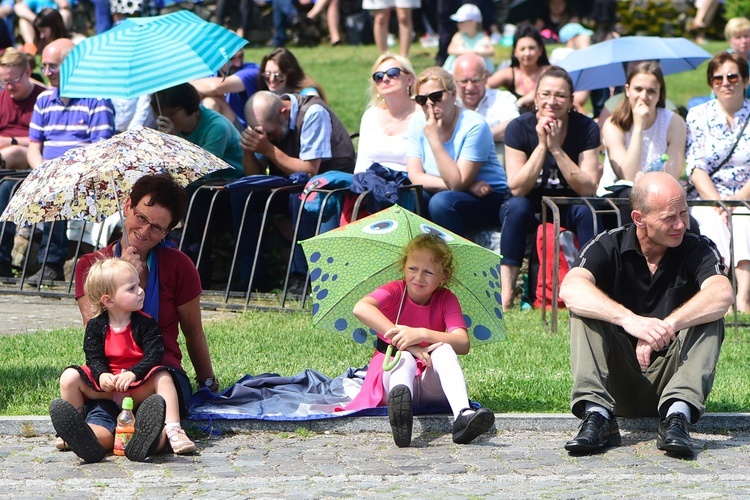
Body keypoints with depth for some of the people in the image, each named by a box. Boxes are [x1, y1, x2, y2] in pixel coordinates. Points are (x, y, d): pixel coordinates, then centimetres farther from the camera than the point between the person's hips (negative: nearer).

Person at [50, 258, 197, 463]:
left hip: (138, 387, -1)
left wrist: (133, 373, -30)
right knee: (69, 377, -18)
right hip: (105, 384, 1)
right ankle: (74, 429, -12)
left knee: (163, 378, -27)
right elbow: (93, 357, -5)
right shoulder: (96, 326, 1)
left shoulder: (145, 324, -1)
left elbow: (154, 354, -12)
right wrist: (101, 375, -29)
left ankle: (173, 431, -37)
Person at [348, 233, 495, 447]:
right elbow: (361, 308, -29)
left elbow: (463, 344, -18)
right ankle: (400, 399, -74)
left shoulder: (446, 299, -1)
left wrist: (421, 334, -33)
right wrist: (405, 342, -36)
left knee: (443, 349, -29)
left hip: (432, 387, 2)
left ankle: (463, 414, -55)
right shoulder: (395, 292, -5)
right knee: (405, 357, -35)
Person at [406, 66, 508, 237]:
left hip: (487, 199, -4)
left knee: (441, 201, -32)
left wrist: (434, 138, -25)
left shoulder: (473, 125, -16)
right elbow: (415, 177, -8)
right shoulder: (418, 125, 0)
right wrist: (466, 185, -18)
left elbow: (457, 183, -21)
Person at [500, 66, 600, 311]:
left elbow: (588, 189, -22)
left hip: (569, 206, 0)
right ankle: (505, 292, -35)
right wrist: (542, 145, -28)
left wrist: (556, 148, -29)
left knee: (586, 209, -32)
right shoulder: (519, 129, -13)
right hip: (530, 206, 0)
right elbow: (517, 188, -21)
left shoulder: (586, 128, -13)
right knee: (516, 206, -33)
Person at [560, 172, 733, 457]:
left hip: (668, 377, 0)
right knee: (585, 309, -20)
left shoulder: (698, 250, -4)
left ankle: (677, 414, -39)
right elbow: (570, 289, -26)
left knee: (710, 319, -22)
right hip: (619, 384, 0)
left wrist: (665, 327, -40)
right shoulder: (609, 247, -4)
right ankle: (597, 415, -35)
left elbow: (722, 295, -27)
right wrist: (629, 319, -42)